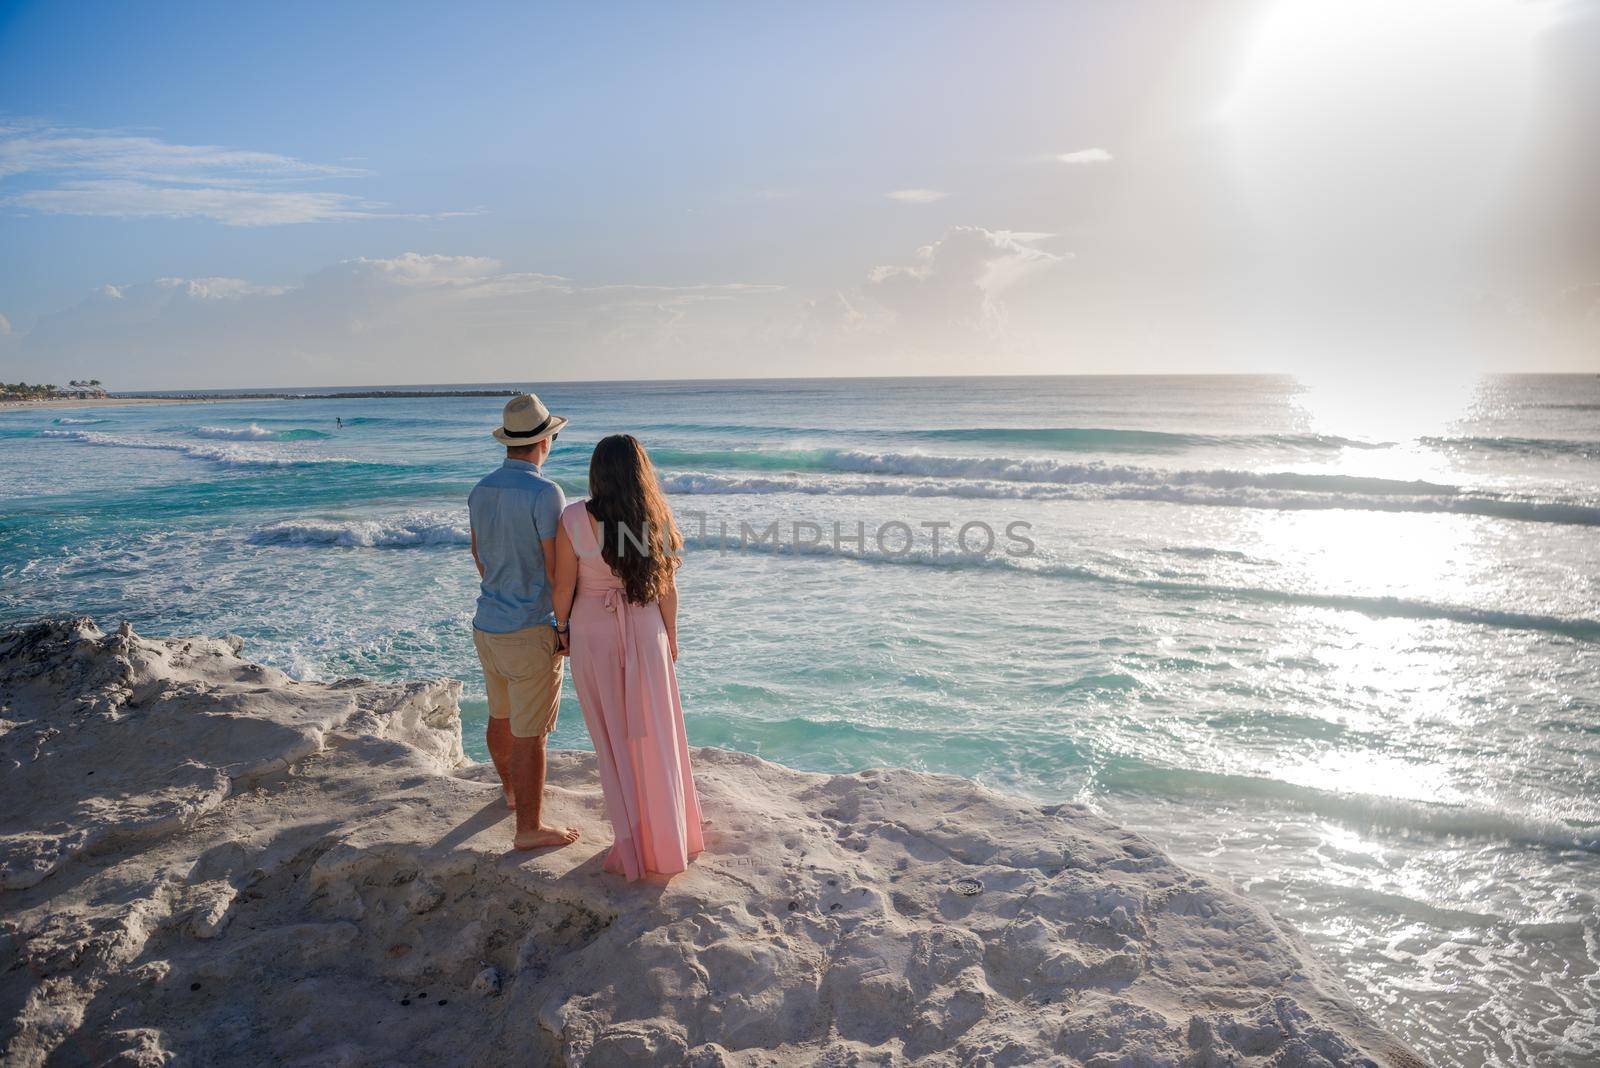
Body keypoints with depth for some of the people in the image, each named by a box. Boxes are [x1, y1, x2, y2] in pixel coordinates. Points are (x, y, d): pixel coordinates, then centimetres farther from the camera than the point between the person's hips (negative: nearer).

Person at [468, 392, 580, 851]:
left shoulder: (480, 490, 4)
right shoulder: (545, 493, -20)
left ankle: (513, 789, 45)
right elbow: (558, 570, -18)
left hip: (487, 624, 8)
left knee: (501, 716, 24)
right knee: (530, 734, 1)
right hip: (530, 632, -8)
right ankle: (529, 828, 10)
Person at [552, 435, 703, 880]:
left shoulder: (574, 518, -14)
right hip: (645, 632, 1)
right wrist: (671, 636, 11)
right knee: (653, 735, 14)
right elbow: (667, 587, -3)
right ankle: (667, 838, 27)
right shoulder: (655, 518, -9)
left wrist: (562, 626, 9)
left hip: (592, 633, -1)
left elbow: (564, 585, -8)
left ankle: (633, 843, 20)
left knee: (614, 738, 11)